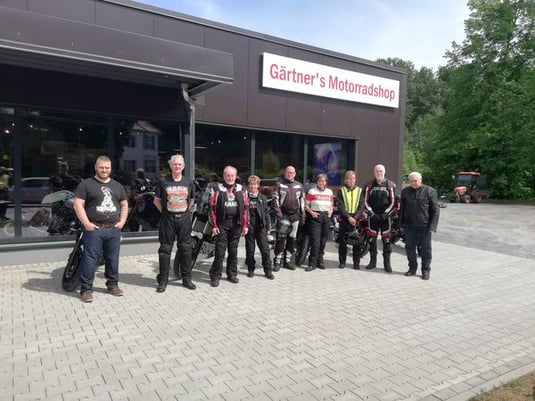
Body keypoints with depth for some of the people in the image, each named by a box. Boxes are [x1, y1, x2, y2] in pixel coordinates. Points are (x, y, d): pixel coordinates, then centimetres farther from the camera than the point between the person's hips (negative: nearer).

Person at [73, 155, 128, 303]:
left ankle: (112, 284, 25)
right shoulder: (86, 184, -1)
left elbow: (124, 205, 21)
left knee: (113, 259, 12)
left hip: (114, 229, 5)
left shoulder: (117, 185, 15)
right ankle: (86, 289, 7)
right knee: (90, 259, -2)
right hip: (94, 229, -4)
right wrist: (86, 224, -14)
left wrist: (122, 221, 7)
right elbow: (78, 204, -7)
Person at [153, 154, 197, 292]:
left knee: (185, 248, 7)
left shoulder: (189, 182, 6)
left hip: (184, 219, 2)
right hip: (167, 219, -2)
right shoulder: (163, 181, -1)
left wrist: (186, 211, 10)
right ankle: (163, 280, 11)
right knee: (165, 249, 2)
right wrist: (164, 212, 0)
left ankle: (187, 278, 18)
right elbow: (156, 200, 6)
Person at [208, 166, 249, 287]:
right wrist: (214, 225, -6)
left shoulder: (241, 190, 8)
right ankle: (215, 276, 4)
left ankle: (232, 274, 22)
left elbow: (245, 207, 8)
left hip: (236, 223, 3)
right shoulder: (217, 189, 0)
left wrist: (245, 225, 3)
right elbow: (212, 208, -2)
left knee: (233, 250, 11)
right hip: (222, 223, -3)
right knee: (220, 250, -5)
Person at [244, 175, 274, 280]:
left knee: (265, 249, -1)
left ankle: (268, 271, 7)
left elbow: (266, 213, 10)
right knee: (250, 249, 7)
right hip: (249, 226, -1)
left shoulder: (263, 198, 9)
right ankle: (251, 270, 20)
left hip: (260, 226, 1)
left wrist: (268, 227, 6)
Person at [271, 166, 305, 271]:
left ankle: (288, 260, 18)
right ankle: (278, 261, -1)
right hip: (283, 215, -4)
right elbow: (275, 199, -4)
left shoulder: (299, 185, 14)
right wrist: (278, 212, -13)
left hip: (295, 215, 4)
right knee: (281, 238, -8)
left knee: (292, 238, 8)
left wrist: (302, 214, 12)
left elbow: (302, 200, 17)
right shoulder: (279, 184, 1)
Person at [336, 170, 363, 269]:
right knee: (342, 242, 3)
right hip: (344, 219, 0)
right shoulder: (341, 190, 5)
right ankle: (342, 262, 13)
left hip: (356, 219, 1)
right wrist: (348, 217, -13)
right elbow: (340, 206, -3)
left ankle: (356, 262, 10)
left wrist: (355, 217, -11)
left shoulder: (359, 190, 8)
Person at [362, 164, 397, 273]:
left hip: (386, 216, -2)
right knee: (372, 239, 7)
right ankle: (373, 261, 19)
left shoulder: (390, 185, 2)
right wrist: (371, 213, -6)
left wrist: (386, 213, -9)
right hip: (373, 216, 2)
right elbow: (366, 201, 6)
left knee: (386, 239, -2)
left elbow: (393, 202, -1)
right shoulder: (369, 185, 7)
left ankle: (387, 263, 7)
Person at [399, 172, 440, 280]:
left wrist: (432, 226, -10)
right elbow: (402, 209, 15)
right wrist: (401, 224, 11)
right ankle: (412, 268, 23)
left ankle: (426, 270, 15)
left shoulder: (429, 191, -4)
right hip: (409, 225, 4)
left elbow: (435, 210, -4)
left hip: (424, 226, -3)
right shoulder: (405, 191, 8)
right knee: (409, 247, 9)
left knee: (425, 249, 4)